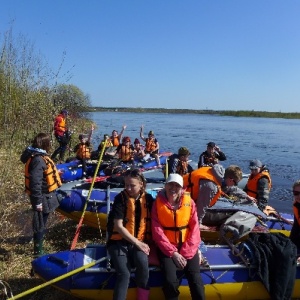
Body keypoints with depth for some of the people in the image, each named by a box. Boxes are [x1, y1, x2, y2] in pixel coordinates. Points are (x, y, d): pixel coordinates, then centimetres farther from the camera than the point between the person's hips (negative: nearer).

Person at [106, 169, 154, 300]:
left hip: (140, 241, 2)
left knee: (142, 262, -30)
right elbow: (118, 226, -12)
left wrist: (147, 242, -2)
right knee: (124, 274, -24)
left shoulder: (148, 199, 1)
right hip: (119, 241, -2)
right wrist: (137, 242, -15)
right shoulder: (121, 198, -8)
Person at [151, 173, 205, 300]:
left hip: (187, 246, 1)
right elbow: (157, 231, -8)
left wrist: (186, 253, -12)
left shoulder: (189, 202, -2)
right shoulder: (158, 203, -5)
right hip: (166, 247, -1)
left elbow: (194, 229, -3)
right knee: (170, 280, -20)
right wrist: (173, 252, -15)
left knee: (196, 279, -15)